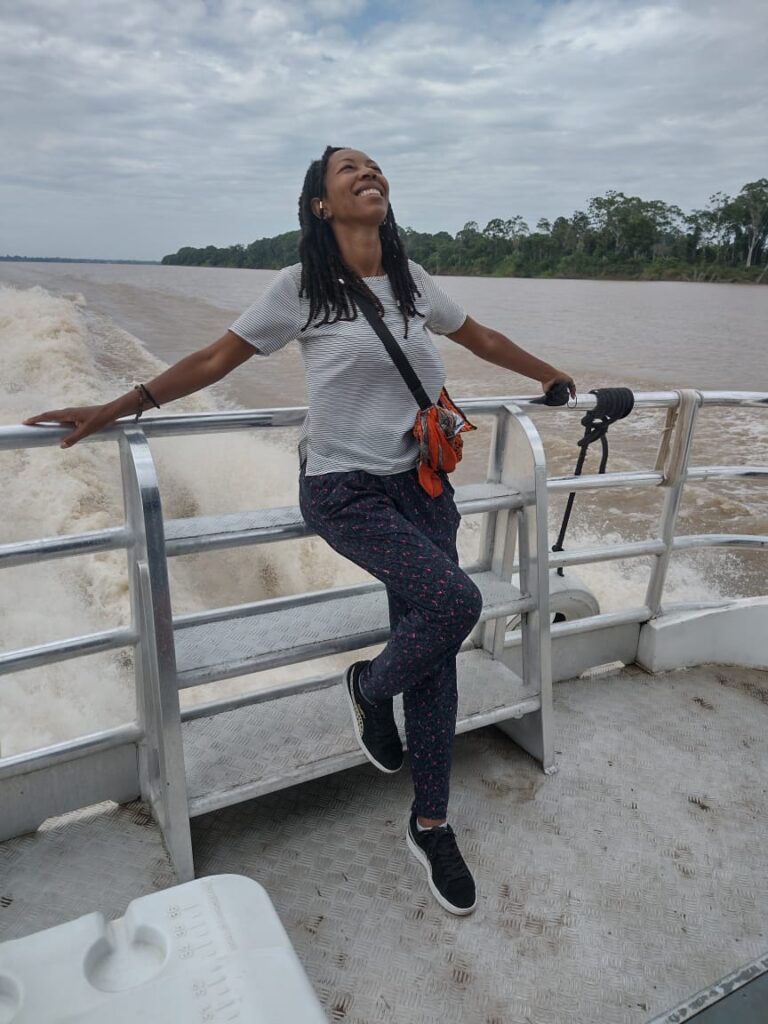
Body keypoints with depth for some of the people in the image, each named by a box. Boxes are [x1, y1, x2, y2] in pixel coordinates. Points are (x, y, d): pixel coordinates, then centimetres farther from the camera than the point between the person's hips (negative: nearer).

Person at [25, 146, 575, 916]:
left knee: (432, 652, 4)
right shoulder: (300, 287, -4)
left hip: (420, 482, 5)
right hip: (345, 492, -5)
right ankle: (369, 687, 10)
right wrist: (116, 409, -2)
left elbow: (481, 339, 24)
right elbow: (215, 360, 0)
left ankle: (430, 825, 22)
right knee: (455, 600, -25)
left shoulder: (413, 281, 10)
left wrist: (551, 377, 33)